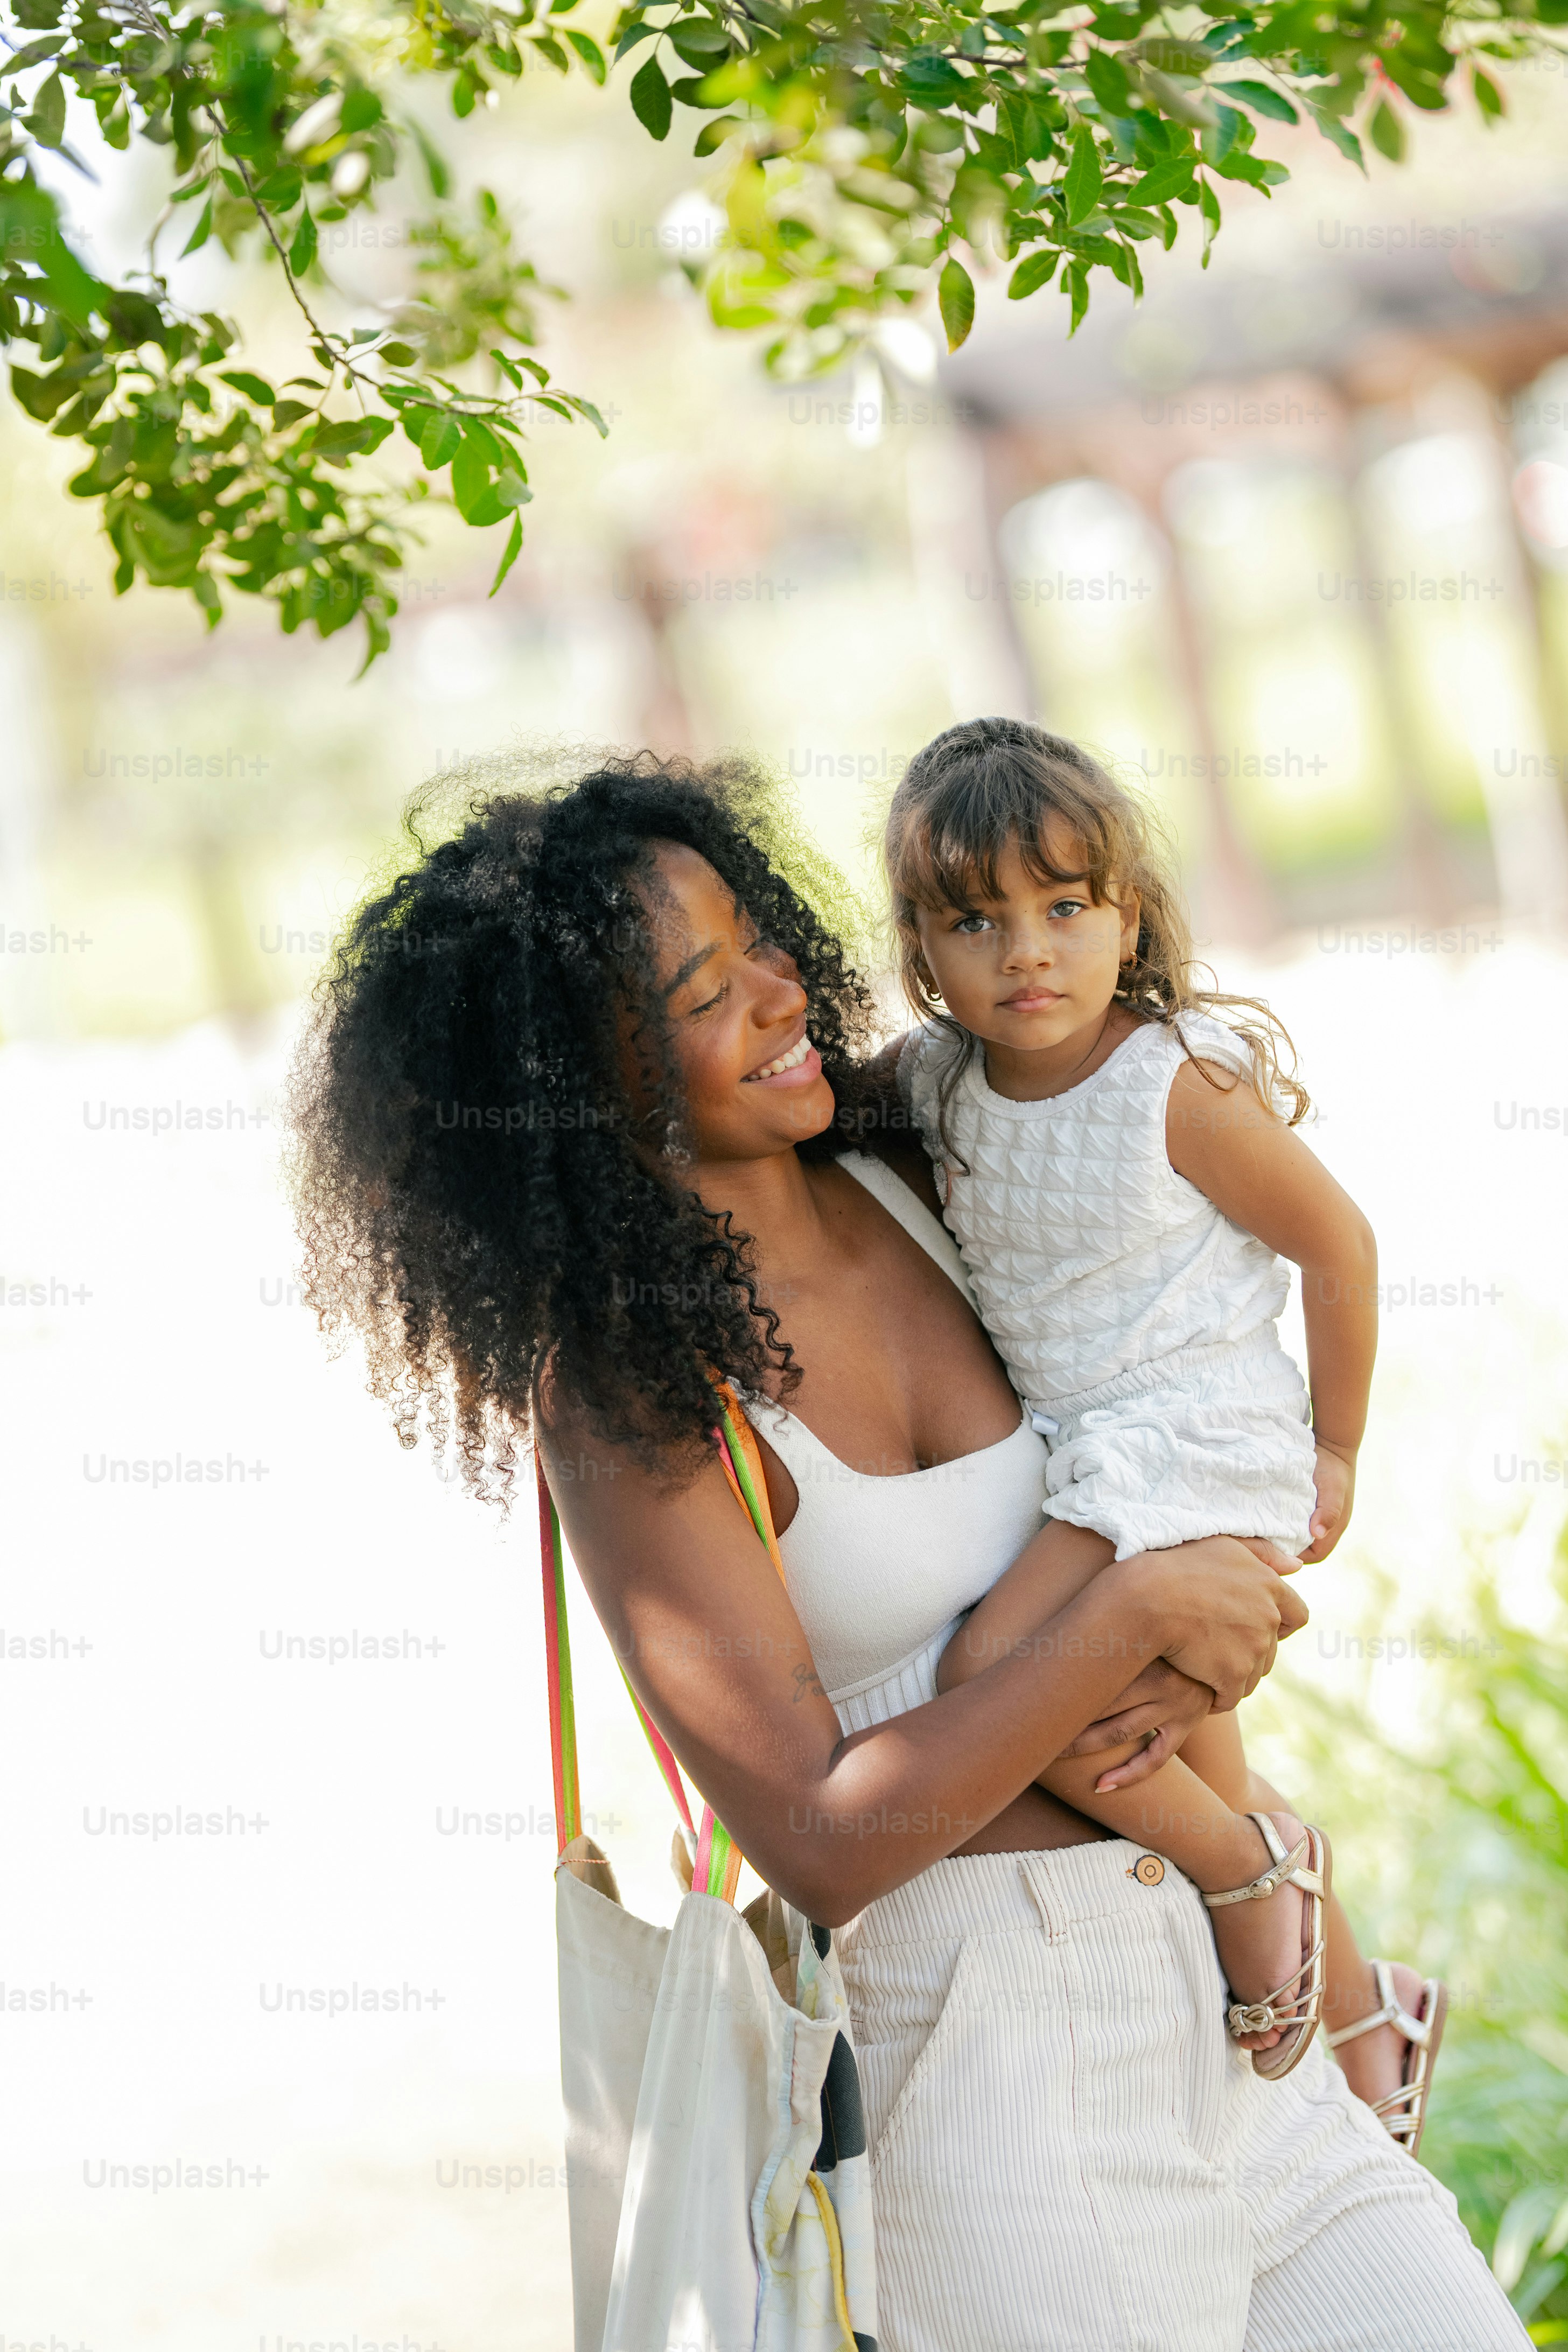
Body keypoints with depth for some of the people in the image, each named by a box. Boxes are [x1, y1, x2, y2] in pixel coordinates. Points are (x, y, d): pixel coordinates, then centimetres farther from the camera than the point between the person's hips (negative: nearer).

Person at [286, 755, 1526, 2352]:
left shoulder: (904, 1192, 5)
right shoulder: (623, 1389, -12)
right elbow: (818, 1846, -17)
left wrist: (1197, 1669, -8)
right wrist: (1135, 1612, -17)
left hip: (1206, 1989, 6)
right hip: (984, 2026, -5)